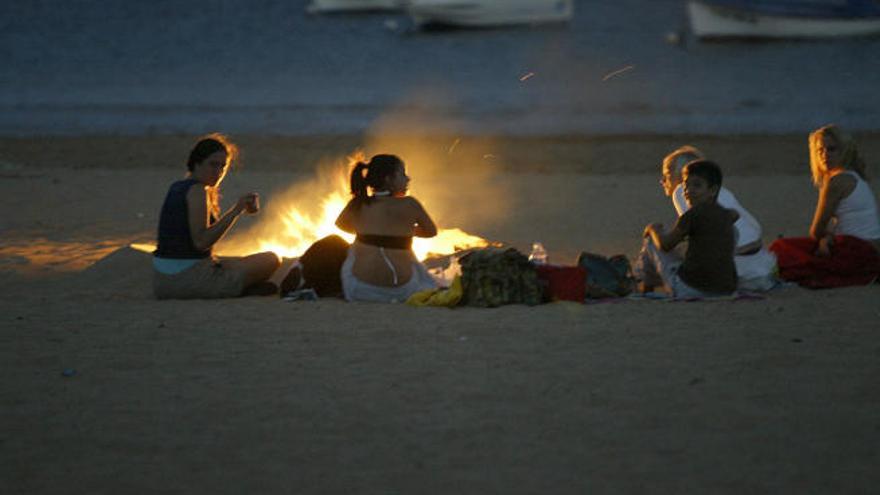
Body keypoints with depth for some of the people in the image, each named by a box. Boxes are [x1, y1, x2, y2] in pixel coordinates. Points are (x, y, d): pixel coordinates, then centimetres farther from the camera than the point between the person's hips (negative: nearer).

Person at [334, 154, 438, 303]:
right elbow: (432, 231, 11)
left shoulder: (357, 205, 0)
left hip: (360, 290, 0)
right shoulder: (409, 204, -7)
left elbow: (341, 224, 23)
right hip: (400, 289, 0)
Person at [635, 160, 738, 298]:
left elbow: (666, 244, 0)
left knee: (651, 241, 12)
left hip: (691, 290, -7)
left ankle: (645, 285, 35)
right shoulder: (725, 215, 10)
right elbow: (734, 215, 39)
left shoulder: (693, 214, -11)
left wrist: (653, 229, 19)